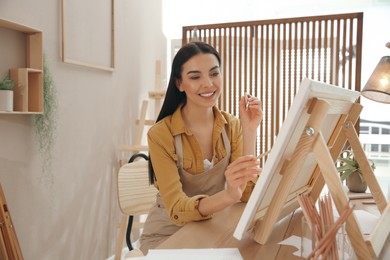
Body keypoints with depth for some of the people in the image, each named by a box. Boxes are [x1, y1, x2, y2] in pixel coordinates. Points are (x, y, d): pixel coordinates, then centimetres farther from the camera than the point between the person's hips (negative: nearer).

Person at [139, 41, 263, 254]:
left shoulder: (232, 125, -6)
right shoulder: (161, 134, -18)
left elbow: (248, 193, -14)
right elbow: (177, 210, -24)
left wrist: (249, 130, -23)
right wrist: (228, 196, -42)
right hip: (168, 234, -3)